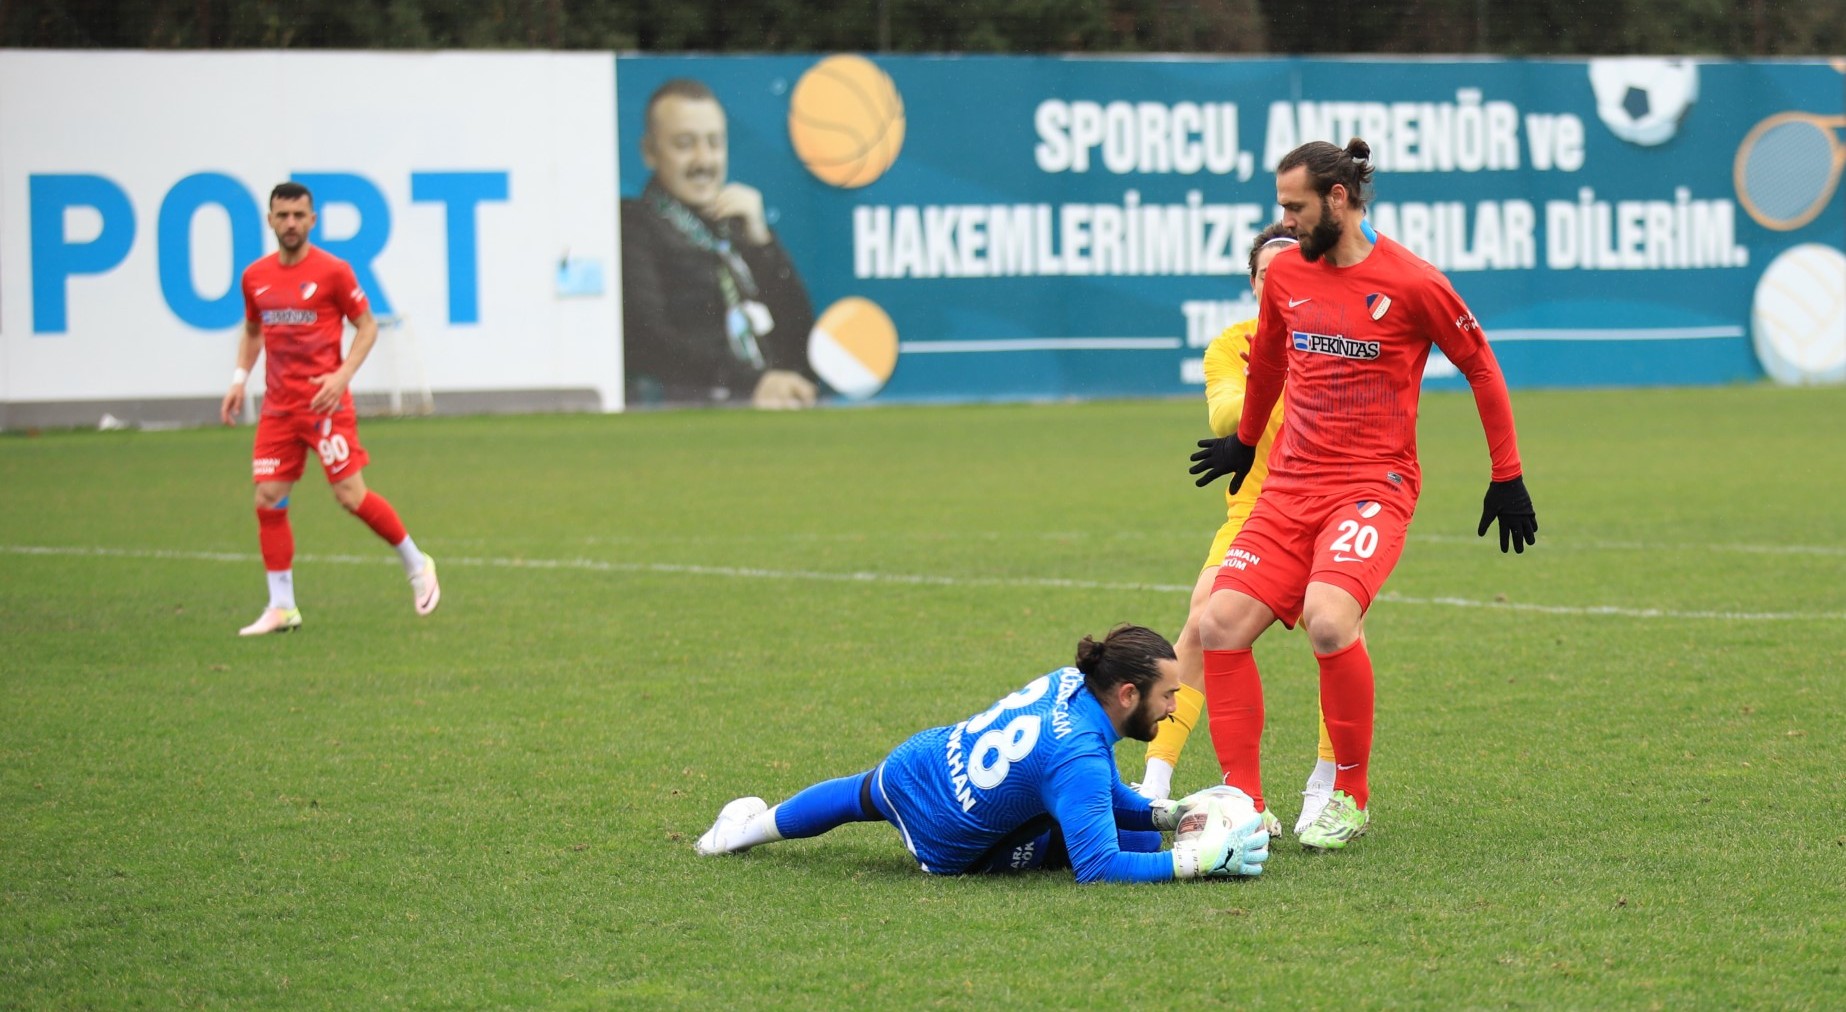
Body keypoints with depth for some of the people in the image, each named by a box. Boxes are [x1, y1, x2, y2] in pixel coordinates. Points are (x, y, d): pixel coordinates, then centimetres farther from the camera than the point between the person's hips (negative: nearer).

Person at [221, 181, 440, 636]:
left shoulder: (333, 271, -6)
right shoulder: (255, 277, 8)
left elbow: (367, 326, -1)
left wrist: (343, 375, -14)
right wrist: (239, 378, 10)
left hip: (324, 403, -5)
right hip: (278, 406, 5)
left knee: (350, 495, -7)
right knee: (268, 501, -3)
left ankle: (417, 566, 14)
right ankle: (282, 607, 5)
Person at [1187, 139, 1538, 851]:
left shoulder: (1411, 284, -8)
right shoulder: (1287, 275, 8)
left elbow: (1481, 368, 2)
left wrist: (1507, 477, 4)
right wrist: (1245, 443, 40)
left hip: (1373, 487, -6)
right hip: (1289, 487, 6)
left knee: (1327, 620, -29)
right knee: (1220, 624, -9)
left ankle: (1352, 798, -9)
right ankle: (1243, 799, 1)